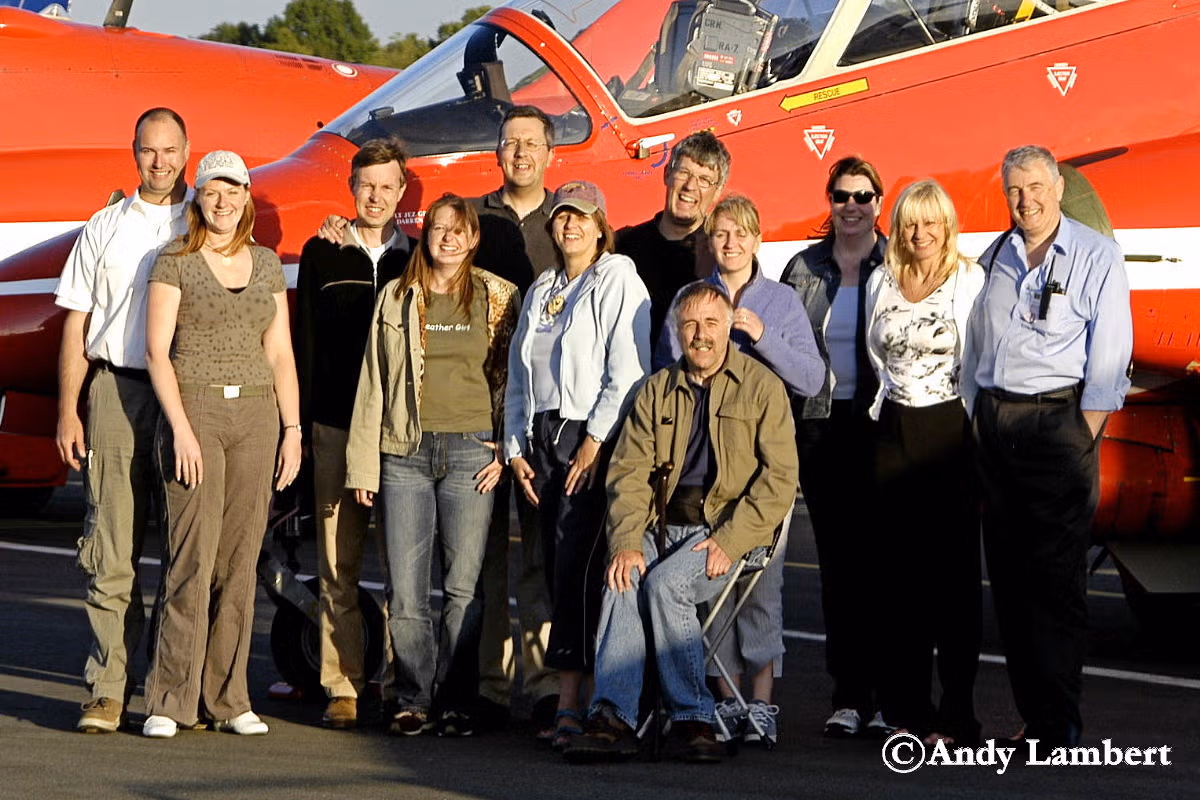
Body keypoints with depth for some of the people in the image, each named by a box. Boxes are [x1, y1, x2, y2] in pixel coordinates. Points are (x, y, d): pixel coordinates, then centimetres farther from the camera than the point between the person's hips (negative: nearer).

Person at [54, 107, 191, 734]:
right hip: (118, 391, 0)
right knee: (112, 546, -5)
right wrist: (68, 411, 5)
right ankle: (109, 690, -5)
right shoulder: (105, 229, 14)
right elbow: (77, 325, 14)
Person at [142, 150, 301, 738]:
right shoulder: (175, 263, 0)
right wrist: (181, 427, -14)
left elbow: (280, 353, 13)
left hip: (256, 414, 4)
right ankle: (170, 700, -6)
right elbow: (157, 351, -5)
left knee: (241, 558, 3)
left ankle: (227, 697, 9)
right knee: (194, 557, -10)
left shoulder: (267, 265, 12)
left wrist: (292, 429, 5)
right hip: (193, 408, -4)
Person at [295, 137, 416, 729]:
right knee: (338, 565, -2)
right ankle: (342, 688, 1)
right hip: (337, 428, 0)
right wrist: (305, 419, 0)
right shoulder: (323, 254, 11)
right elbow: (305, 340, 8)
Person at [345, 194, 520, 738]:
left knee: (462, 585, -2)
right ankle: (414, 700, 9)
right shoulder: (396, 298, 11)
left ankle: (455, 703, 6)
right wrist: (363, 464, 7)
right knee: (404, 590, -2)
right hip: (404, 452, 1)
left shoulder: (497, 298, 8)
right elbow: (373, 381, 11)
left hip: (470, 451, -1)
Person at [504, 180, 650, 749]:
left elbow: (628, 371, -10)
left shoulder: (618, 281, -2)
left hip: (594, 439, -7)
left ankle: (569, 702, -18)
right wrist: (516, 448, 11)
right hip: (543, 439, 7)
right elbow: (518, 375, 21)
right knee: (557, 570, 2)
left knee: (574, 567, -15)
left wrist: (595, 440, -16)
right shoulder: (540, 291, 20)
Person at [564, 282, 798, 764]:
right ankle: (612, 719, -34)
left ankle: (692, 719, -22)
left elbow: (779, 477, -4)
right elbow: (629, 471, 7)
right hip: (664, 525, 3)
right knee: (623, 578, -28)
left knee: (664, 582, -30)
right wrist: (626, 541, -11)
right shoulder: (657, 391, 15)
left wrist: (729, 540, -15)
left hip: (730, 530, -3)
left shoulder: (761, 386, 3)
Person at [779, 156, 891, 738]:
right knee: (837, 558, 3)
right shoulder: (804, 269, 10)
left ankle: (885, 694, 1)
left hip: (882, 427, -3)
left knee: (879, 555, -4)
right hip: (821, 425, 3)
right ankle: (848, 696, 7)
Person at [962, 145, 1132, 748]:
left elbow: (1109, 354, -4)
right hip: (993, 422, 5)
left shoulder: (1097, 256, 0)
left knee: (1055, 575, -9)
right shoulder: (994, 258, 15)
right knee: (1007, 572, 4)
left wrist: (1085, 437, -10)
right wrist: (975, 419, 9)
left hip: (1057, 418, -5)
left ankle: (1059, 726, -9)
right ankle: (1033, 715, 10)